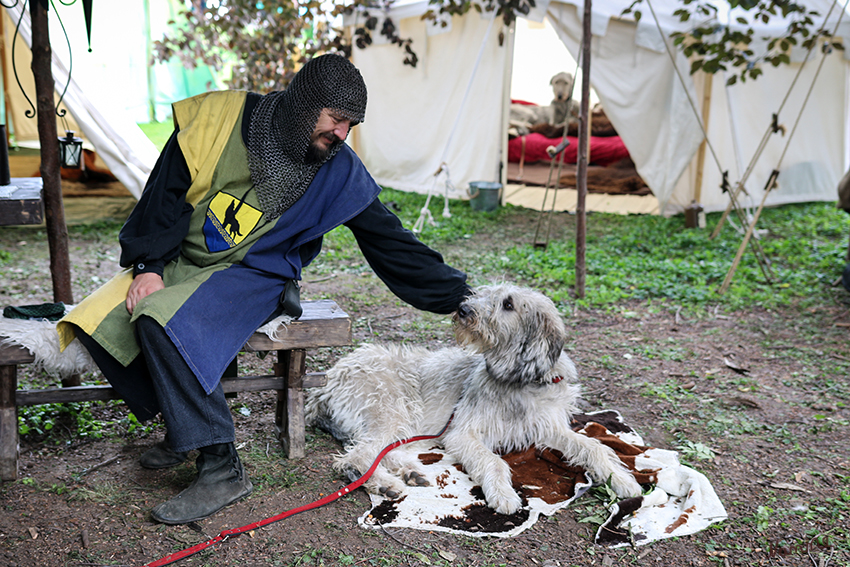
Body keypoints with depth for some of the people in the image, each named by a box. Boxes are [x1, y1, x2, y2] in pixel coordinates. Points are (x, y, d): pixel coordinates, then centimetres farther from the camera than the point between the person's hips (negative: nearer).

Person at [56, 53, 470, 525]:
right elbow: (167, 191, -4)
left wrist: (458, 294, -5)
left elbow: (390, 242, -4)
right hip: (181, 260, 4)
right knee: (103, 323, -15)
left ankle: (221, 470, -21)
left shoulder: (339, 172, -8)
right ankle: (182, 422, 8)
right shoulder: (220, 116, -8)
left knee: (163, 323, -30)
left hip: (253, 275, -3)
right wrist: (149, 265, -10)